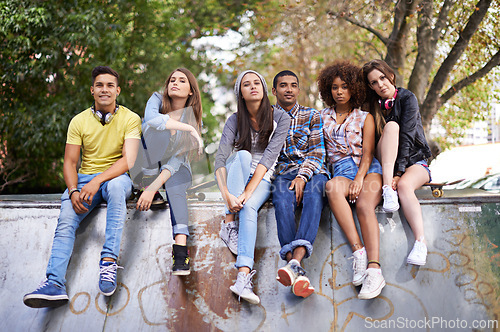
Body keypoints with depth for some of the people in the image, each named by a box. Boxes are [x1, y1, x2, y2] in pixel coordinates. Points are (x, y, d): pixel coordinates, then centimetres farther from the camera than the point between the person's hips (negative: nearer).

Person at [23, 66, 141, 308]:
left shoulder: (130, 119, -2)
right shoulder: (79, 121, 6)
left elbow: (129, 160, -14)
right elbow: (69, 163, 3)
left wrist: (97, 181, -28)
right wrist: (73, 191, -17)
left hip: (116, 177, -2)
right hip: (84, 179, 3)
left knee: (116, 186, -39)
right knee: (66, 222, -25)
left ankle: (109, 261, -41)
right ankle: (54, 284, -37)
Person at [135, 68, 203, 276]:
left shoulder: (194, 121, -10)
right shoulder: (158, 100, -9)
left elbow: (177, 159, -20)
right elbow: (151, 118, -35)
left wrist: (154, 187, -33)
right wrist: (188, 128, -38)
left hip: (176, 170, 0)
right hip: (149, 159, 0)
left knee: (174, 184, -37)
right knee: (162, 130, -27)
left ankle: (181, 252, -46)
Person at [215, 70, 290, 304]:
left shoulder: (280, 118, -6)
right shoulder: (235, 120, -3)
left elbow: (268, 157, -18)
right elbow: (220, 158, -16)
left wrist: (247, 192, -29)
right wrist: (226, 194, -35)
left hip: (262, 180, -2)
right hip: (235, 177, 2)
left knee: (249, 207, -34)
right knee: (243, 155, -31)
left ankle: (243, 277, -51)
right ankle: (229, 223, -33)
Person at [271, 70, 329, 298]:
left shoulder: (312, 116, 16)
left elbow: (317, 152, 5)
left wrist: (302, 176, -14)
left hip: (312, 172, 0)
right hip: (283, 173, 0)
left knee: (313, 196, -37)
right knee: (282, 202, -35)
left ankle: (294, 262, -55)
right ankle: (297, 273, -48)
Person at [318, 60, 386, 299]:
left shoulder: (365, 118, 15)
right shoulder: (323, 118, 21)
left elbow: (367, 153, 3)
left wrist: (359, 179, -15)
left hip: (368, 168, -1)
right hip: (341, 169, 1)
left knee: (364, 204, -33)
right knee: (332, 187, -37)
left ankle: (374, 269, -47)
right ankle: (358, 252, -43)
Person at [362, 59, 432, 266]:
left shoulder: (407, 98, -5)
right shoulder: (373, 105, 6)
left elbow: (407, 137, -17)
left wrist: (399, 173, -27)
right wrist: (390, 177, -12)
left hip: (414, 161, -2)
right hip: (385, 164, 2)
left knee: (404, 185, -37)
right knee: (391, 126, -27)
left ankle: (421, 242, -45)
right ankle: (387, 188, -40)